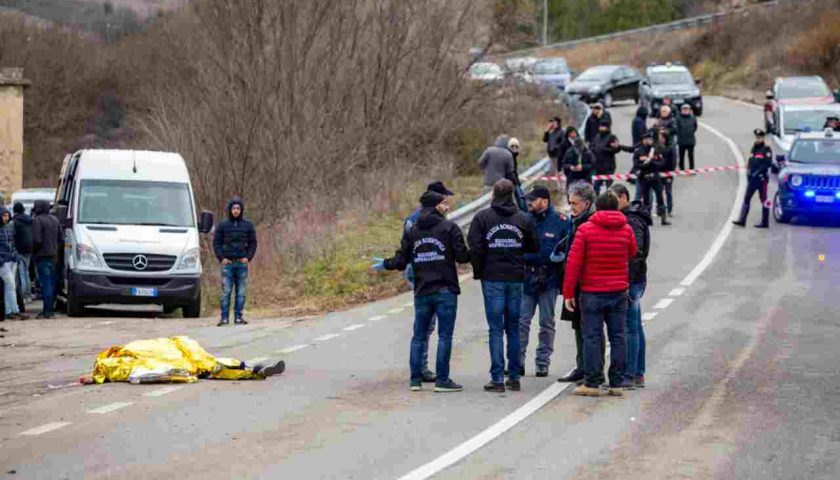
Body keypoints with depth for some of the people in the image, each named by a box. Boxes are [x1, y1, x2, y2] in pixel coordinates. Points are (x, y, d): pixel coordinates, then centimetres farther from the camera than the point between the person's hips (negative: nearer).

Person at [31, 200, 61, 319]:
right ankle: (50, 308, 19)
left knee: (45, 283, -9)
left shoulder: (37, 221, -14)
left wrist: (34, 251, -5)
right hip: (53, 255, 8)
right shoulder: (54, 219, 12)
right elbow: (60, 238, 14)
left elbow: (37, 240, -20)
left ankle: (47, 311, -11)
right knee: (51, 283, 13)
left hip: (42, 256, -8)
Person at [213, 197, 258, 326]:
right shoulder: (223, 225, 3)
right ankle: (225, 318, -3)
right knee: (226, 292, -5)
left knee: (241, 292, 2)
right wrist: (221, 258, -6)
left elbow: (253, 243, 10)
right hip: (227, 263, -1)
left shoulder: (248, 226, 7)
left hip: (242, 263, 2)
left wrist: (248, 257, -3)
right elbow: (216, 243, 5)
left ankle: (238, 317, 8)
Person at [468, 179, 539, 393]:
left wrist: (478, 272, 3)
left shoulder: (482, 217, -5)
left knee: (496, 329, -2)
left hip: (492, 279, -3)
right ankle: (514, 377, 12)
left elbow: (475, 247, -10)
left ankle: (497, 379, -7)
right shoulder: (523, 219, 3)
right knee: (513, 328, 11)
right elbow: (534, 247, 7)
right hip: (516, 279, 3)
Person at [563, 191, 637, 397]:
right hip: (619, 293, 3)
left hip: (592, 293, -3)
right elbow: (632, 253, 17)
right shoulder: (626, 230, 2)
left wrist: (568, 293, -4)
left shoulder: (585, 229, -7)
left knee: (592, 337, 0)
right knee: (618, 337, 7)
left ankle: (592, 384, -1)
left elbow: (574, 262, -8)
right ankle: (616, 383, 8)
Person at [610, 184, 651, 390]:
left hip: (631, 281, -10)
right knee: (635, 328, 13)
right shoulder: (630, 219, 16)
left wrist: (626, 283, -24)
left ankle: (629, 376, -8)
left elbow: (635, 254, -22)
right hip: (635, 281, 10)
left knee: (629, 329, -9)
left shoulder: (632, 222, -15)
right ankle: (638, 374, 19)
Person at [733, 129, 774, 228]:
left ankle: (765, 222, 4)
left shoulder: (766, 149, -6)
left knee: (764, 201, -1)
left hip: (762, 178, -7)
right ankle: (742, 220, -5)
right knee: (746, 199, -1)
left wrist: (758, 172, -19)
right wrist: (748, 172, 8)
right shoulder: (753, 148, 16)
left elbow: (768, 164, -14)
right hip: (752, 179, 7)